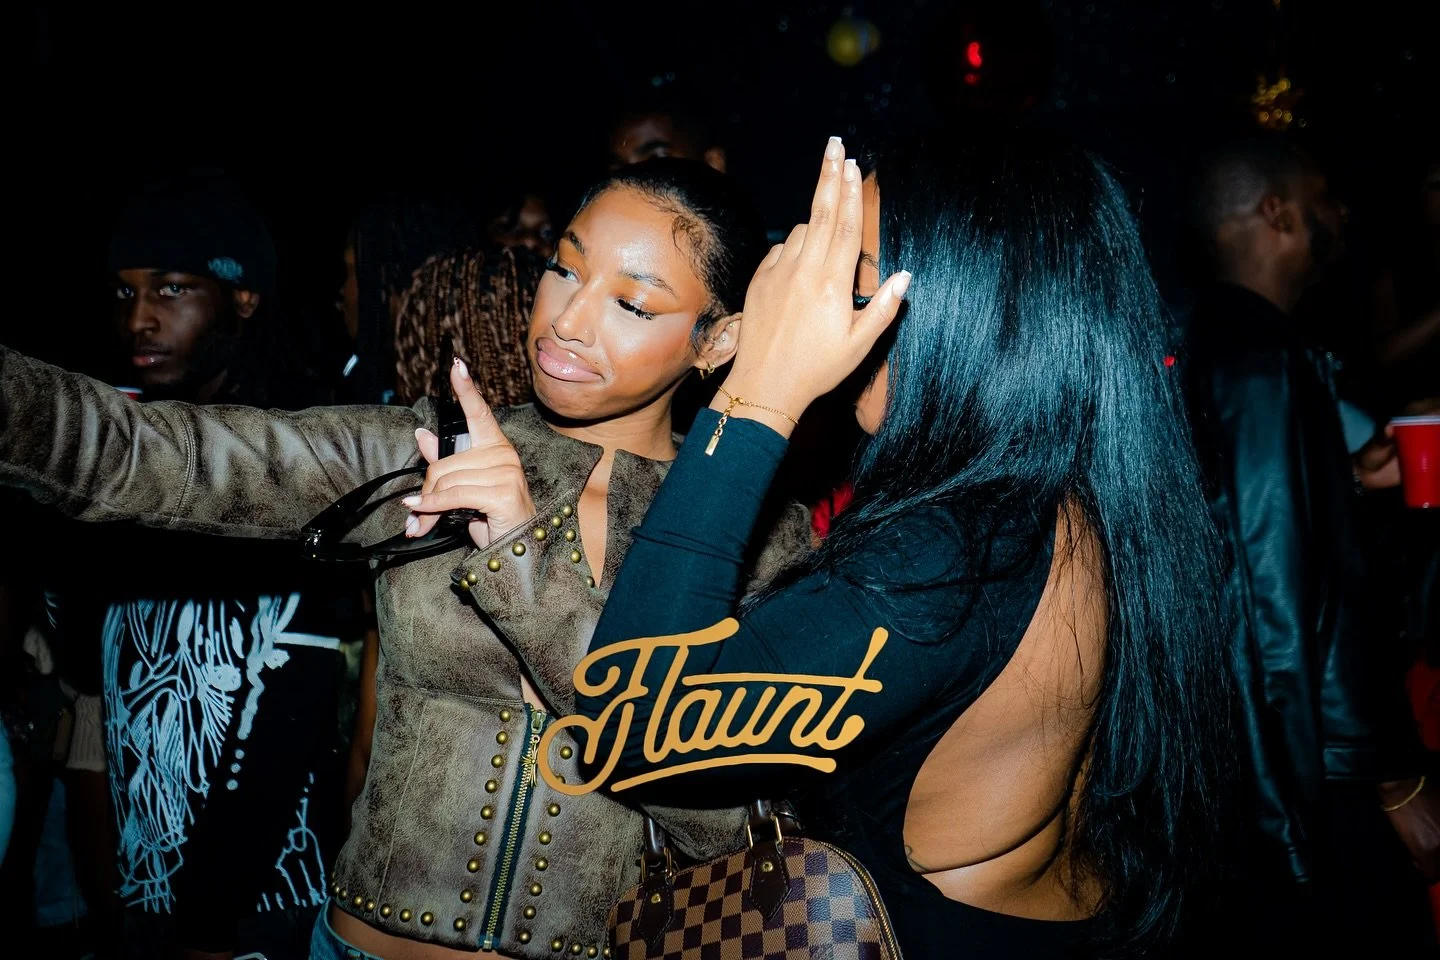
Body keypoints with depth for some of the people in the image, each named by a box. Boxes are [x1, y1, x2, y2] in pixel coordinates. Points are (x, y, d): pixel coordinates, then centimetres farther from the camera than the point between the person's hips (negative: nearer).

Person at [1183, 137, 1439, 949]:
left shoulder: (1216, 349, 8)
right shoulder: (1267, 364, -21)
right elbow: (1296, 593, -25)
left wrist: (1348, 478, 12)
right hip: (1310, 756, -9)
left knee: (1299, 920, 23)